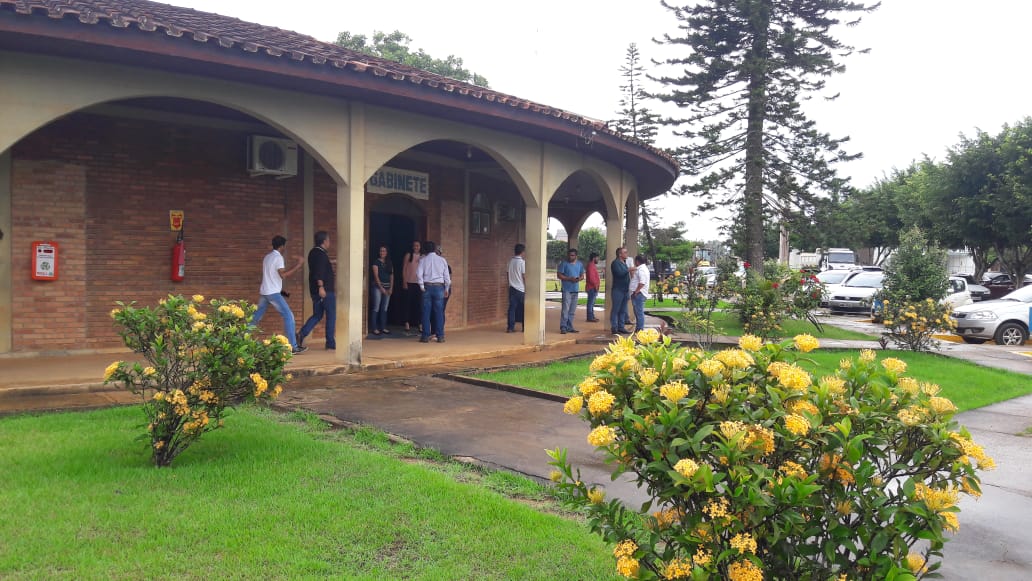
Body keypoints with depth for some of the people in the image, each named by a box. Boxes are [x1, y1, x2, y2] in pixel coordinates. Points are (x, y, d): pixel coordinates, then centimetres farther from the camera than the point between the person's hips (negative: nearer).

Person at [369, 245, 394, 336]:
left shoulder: (389, 263, 14)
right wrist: (381, 287, -15)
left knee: (384, 308, 8)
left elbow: (392, 276, 10)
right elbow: (376, 276, -9)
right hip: (378, 286, -5)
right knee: (376, 308, -6)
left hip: (387, 287, 5)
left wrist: (391, 288, -1)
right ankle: (374, 328, -4)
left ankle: (383, 328, 13)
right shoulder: (376, 262, -2)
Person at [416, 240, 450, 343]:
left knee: (426, 312, 3)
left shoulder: (423, 260, 2)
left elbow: (419, 273, -8)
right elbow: (446, 275, 3)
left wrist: (422, 287, -1)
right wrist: (446, 289, 11)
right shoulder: (442, 260, 4)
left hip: (427, 287, 0)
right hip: (439, 287, 0)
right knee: (439, 312, 3)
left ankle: (425, 336, 3)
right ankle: (440, 336, 3)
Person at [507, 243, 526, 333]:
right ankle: (525, 327, 11)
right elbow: (524, 276, -10)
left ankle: (510, 327, -1)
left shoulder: (511, 261, 7)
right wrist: (526, 290, -5)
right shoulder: (522, 261, -11)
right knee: (523, 309, 6)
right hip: (520, 289, -5)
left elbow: (509, 274, 10)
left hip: (512, 288, 5)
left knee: (512, 308, 3)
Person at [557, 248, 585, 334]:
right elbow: (559, 275, -5)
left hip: (576, 290, 5)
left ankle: (569, 327, 15)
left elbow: (582, 275, 18)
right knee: (565, 309, -12)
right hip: (567, 290, -5)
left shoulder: (580, 264, 13)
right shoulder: (564, 264, -3)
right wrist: (569, 279, -17)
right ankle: (563, 327, -9)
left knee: (572, 311, 9)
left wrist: (579, 279, -7)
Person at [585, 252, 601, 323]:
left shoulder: (593, 265, 18)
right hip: (592, 287, -11)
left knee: (592, 303, 15)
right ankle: (590, 317, -7)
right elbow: (591, 278, -23)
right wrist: (595, 285, -18)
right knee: (591, 303, -8)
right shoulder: (591, 266, -16)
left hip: (593, 287, 11)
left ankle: (592, 316, 21)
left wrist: (597, 284, 17)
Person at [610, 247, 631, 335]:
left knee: (623, 310, 11)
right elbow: (619, 273, -24)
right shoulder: (615, 263, -10)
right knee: (615, 310, -5)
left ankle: (621, 327, 16)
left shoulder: (624, 262, 18)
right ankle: (614, 328, -3)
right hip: (618, 289, -9)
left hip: (624, 289, 9)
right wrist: (629, 270, -20)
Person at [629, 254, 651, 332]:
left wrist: (636, 292, -20)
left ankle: (640, 329, -5)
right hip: (638, 294, 11)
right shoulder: (642, 268, 19)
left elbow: (642, 283, -24)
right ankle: (638, 328, 20)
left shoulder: (641, 269, -15)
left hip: (638, 294, -11)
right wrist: (632, 272, 16)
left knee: (639, 312, -7)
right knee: (638, 312, 14)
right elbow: (634, 279, 26)